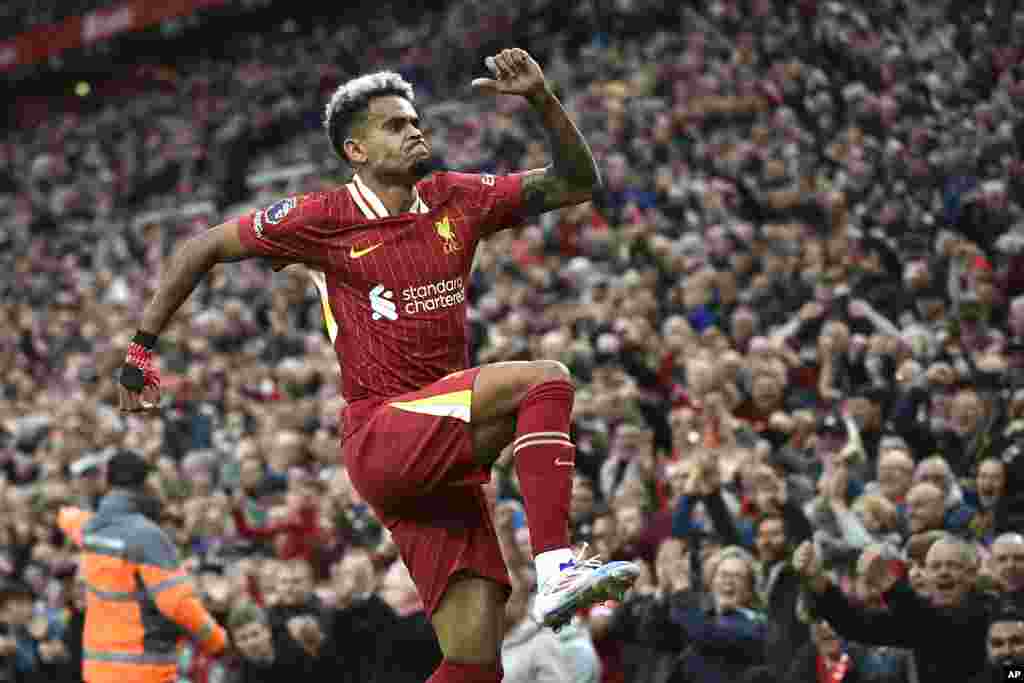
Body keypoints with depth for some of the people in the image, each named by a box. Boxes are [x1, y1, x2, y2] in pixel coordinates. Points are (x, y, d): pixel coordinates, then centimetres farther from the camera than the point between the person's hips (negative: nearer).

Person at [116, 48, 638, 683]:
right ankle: (556, 569, -32)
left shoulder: (456, 201, 11)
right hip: (382, 439, -5)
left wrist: (543, 98, -4)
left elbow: (577, 183, 11)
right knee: (543, 380, -24)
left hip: (444, 458, 5)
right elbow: (202, 249, 7)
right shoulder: (324, 217, -2)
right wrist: (142, 347, 7)